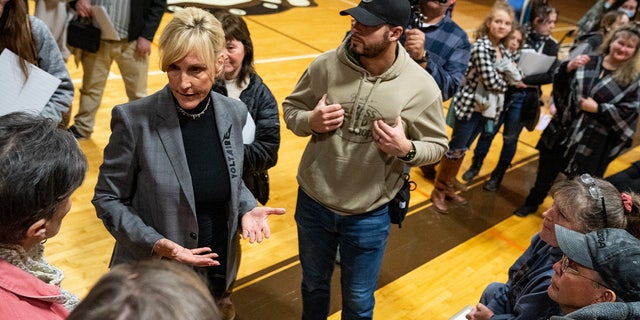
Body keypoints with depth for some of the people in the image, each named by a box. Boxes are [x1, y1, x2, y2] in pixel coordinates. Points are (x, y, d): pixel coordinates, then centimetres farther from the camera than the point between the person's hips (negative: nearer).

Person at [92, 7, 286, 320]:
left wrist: (247, 209, -11)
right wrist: (156, 244, -22)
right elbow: (107, 199, -10)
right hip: (153, 277, -3)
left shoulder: (234, 112, -7)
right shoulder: (134, 119, -19)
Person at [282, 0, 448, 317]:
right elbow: (291, 108, 1)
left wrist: (406, 149, -25)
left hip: (368, 217, -1)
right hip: (313, 204, 2)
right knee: (314, 284, 28)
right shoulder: (325, 65, -12)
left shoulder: (421, 86, -15)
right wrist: (310, 121, -21)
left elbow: (436, 145, -4)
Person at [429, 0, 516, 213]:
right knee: (455, 149, 2)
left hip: (487, 108, 8)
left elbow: (509, 76, 10)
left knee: (462, 149, 17)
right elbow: (492, 82, -23)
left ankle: (448, 187, 30)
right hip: (470, 106, -8)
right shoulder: (481, 47, -19)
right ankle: (438, 191, 17)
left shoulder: (503, 51, 7)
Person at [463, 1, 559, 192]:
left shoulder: (551, 46, 0)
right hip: (502, 92, -1)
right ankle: (475, 166, 31)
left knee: (510, 138, 12)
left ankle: (497, 176, 28)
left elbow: (550, 75, -8)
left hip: (524, 98, 1)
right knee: (489, 131, 9)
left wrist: (524, 80, -19)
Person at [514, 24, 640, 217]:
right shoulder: (587, 63, 0)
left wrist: (597, 108, -18)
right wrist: (568, 68, -16)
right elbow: (559, 85, 2)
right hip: (563, 130, 3)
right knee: (546, 171, 17)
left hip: (593, 142, -2)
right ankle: (532, 203, 39)